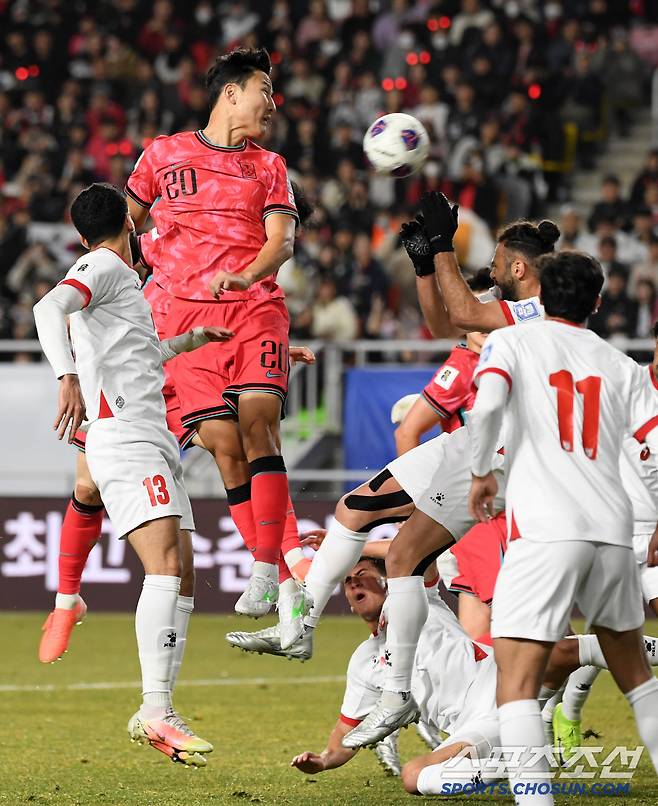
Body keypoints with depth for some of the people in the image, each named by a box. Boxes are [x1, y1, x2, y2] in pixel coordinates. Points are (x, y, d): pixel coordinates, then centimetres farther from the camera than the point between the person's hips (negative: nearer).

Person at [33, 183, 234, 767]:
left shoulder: (123, 278, 27)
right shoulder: (104, 267, -2)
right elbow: (49, 308, -22)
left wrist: (191, 339, 53)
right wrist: (68, 377, -37)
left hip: (153, 441, 10)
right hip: (123, 439, -10)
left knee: (178, 578, 7)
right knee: (165, 567, -22)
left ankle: (154, 714, 9)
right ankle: (156, 711, -30)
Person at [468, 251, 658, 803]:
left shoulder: (510, 343, 8)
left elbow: (487, 404, -12)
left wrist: (481, 472, 1)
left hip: (545, 530, -4)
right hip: (613, 529, 4)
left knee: (516, 679, -8)